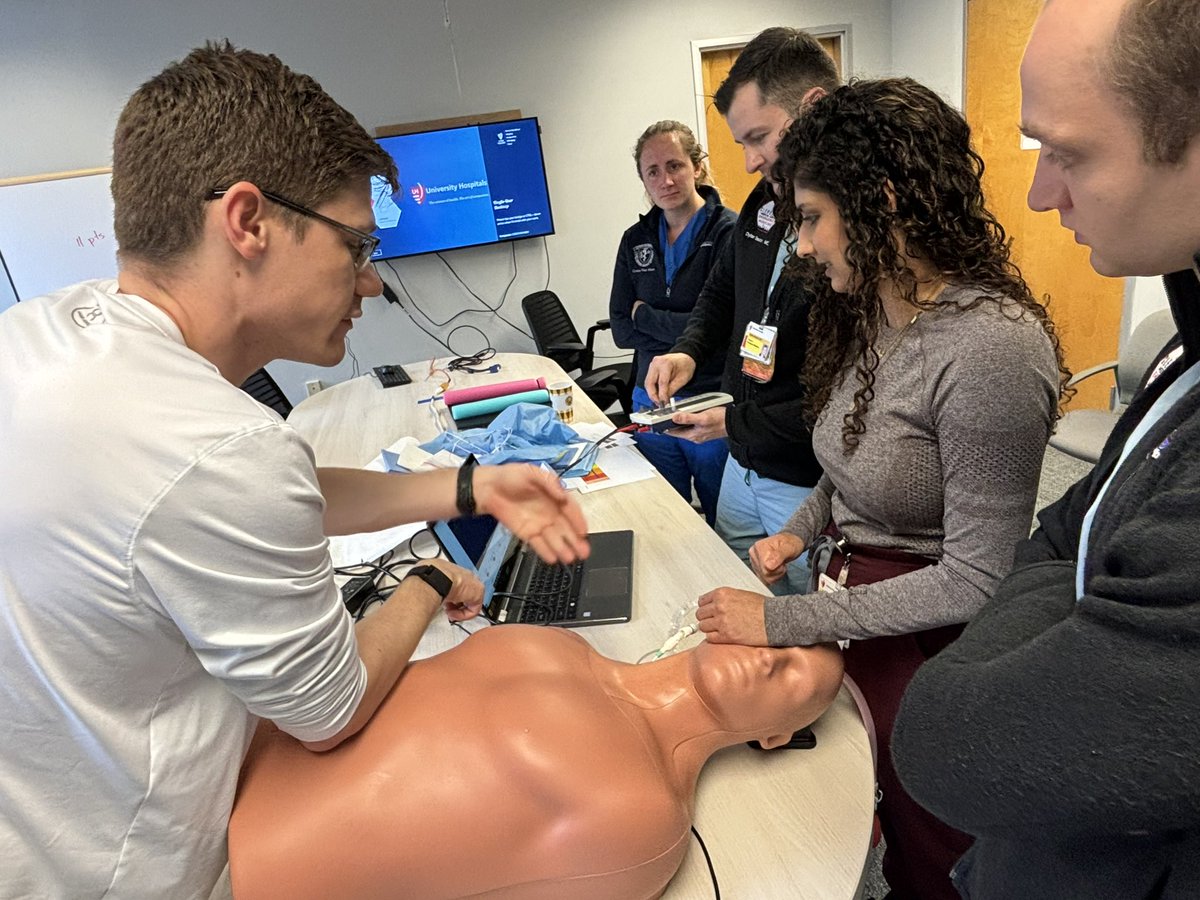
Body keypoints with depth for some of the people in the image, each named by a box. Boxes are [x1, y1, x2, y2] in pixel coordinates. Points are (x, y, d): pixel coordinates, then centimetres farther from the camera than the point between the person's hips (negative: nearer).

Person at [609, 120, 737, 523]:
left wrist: (645, 315, -8)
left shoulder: (728, 230, -10)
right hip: (651, 402, 5)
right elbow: (621, 331, 2)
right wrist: (682, 326, -13)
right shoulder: (635, 240, 7)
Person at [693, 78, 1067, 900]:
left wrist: (785, 622, -22)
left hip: (924, 641, -7)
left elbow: (976, 579, -24)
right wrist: (802, 529, -4)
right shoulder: (867, 311, 0)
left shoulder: (991, 347, -27)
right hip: (849, 599, 7)